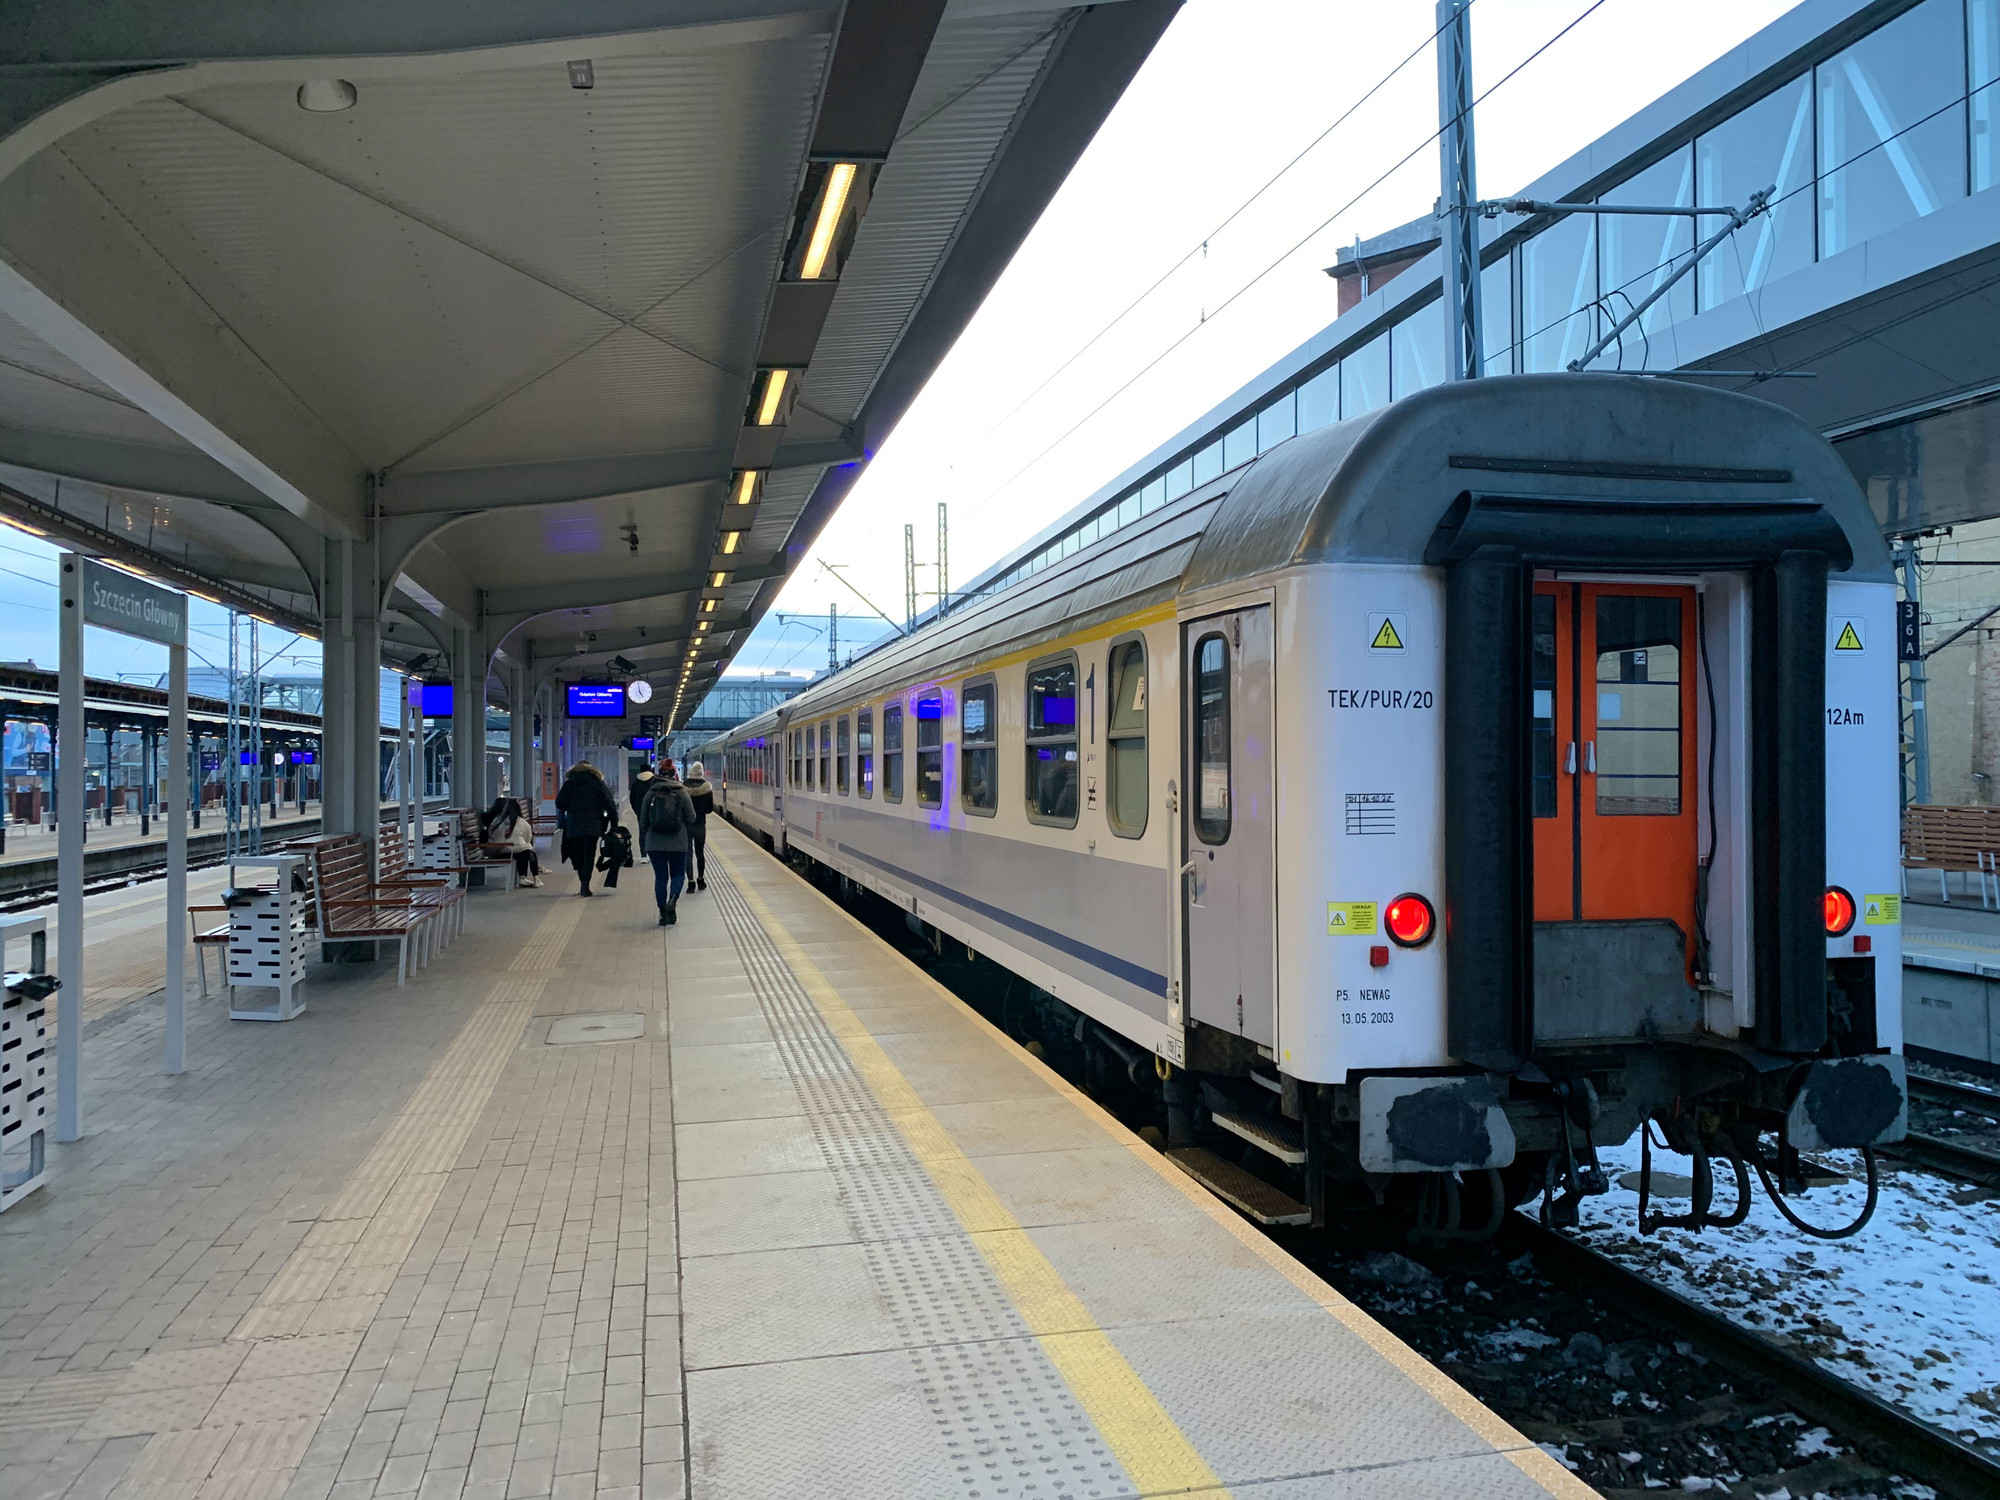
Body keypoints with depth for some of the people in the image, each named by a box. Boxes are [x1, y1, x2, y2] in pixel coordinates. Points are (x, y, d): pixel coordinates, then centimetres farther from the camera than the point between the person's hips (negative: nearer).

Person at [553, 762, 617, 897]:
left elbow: (559, 803, 3)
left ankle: (584, 885, 14)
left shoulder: (569, 783, 6)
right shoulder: (597, 783, 2)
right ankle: (585, 885, -11)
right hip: (592, 826, -2)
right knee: (589, 855, -1)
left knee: (578, 856, 12)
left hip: (574, 826, 2)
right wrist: (614, 820, 0)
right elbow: (609, 803, -3)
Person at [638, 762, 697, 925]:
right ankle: (672, 899, -18)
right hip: (678, 843, -2)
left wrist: (643, 841, 19)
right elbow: (691, 818, -2)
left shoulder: (651, 794, 1)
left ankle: (663, 913, 9)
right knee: (678, 875, 10)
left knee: (660, 877, 9)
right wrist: (688, 831, 18)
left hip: (654, 843, 2)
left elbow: (643, 820, 5)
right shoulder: (681, 792, -4)